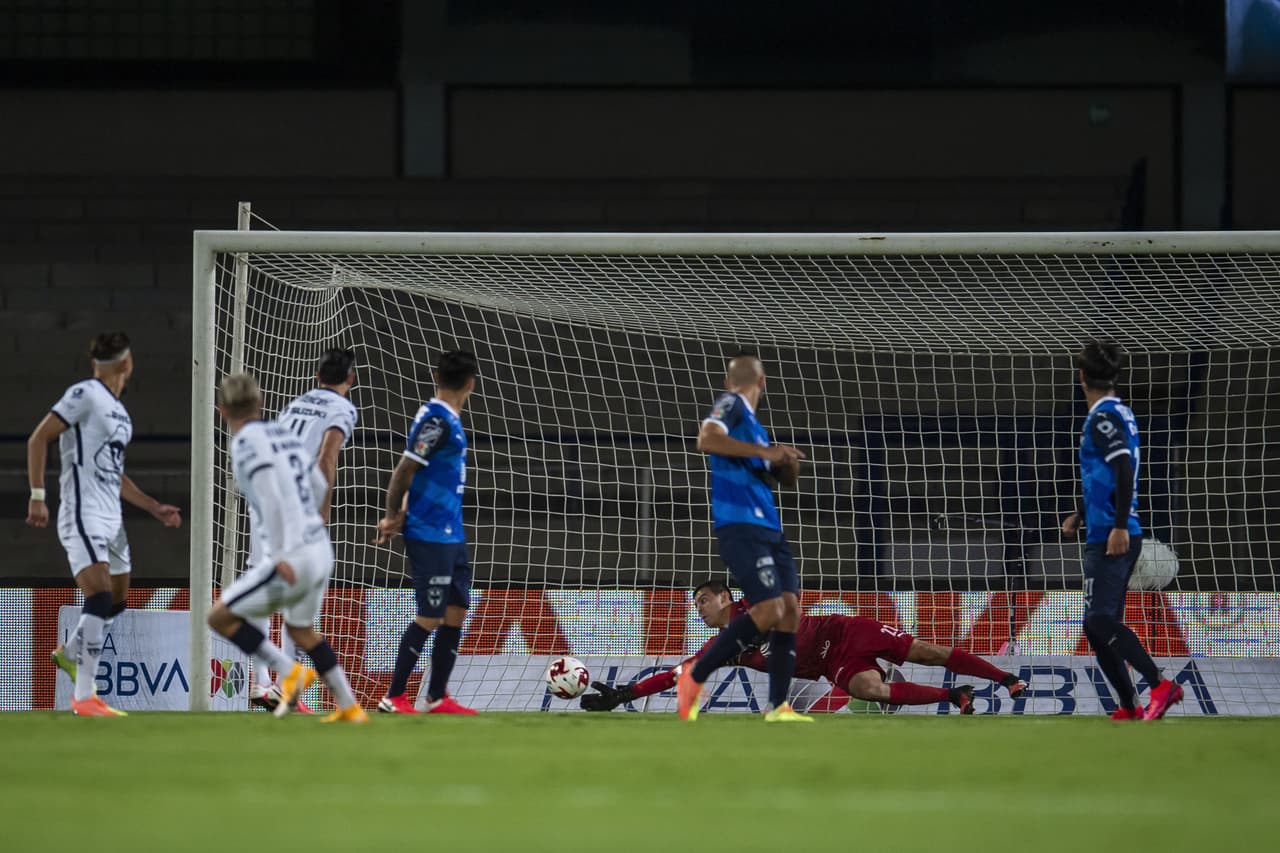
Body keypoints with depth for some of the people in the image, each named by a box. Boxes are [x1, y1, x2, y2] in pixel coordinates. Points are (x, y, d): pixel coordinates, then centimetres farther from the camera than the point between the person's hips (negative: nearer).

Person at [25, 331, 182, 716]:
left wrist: (155, 508, 22)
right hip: (83, 515, -9)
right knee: (100, 598, -20)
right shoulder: (85, 395, -9)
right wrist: (37, 496, -18)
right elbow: (38, 439, -12)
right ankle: (84, 697, -20)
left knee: (117, 603, 16)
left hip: (111, 518, 9)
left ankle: (69, 654, 41)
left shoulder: (118, 410, 18)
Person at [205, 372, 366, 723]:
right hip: (321, 550, 8)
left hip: (292, 560, -8)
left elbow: (271, 497, -20)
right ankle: (349, 707, 28)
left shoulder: (247, 442, -10)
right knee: (301, 629, 27)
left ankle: (288, 671, -6)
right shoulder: (285, 435, 13)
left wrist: (280, 556, -20)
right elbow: (317, 483, 26)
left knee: (220, 617, 1)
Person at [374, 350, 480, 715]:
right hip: (431, 535, -9)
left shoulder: (446, 419, 13)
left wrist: (399, 516, 4)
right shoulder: (437, 421, -17)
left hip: (451, 534, 9)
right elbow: (404, 472, -15)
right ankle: (394, 699, 2)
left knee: (456, 613, 9)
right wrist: (393, 518, -2)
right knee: (430, 617, -5)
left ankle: (438, 699, 15)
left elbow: (416, 473, 15)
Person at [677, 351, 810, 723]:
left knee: (790, 609, -1)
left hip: (769, 528, 9)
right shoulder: (731, 405, -2)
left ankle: (777, 706, 0)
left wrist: (787, 462, 6)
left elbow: (783, 477, 29)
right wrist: (764, 451, -26)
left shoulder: (754, 424, 22)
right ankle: (695, 676, -6)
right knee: (769, 610, -18)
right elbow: (707, 439, -23)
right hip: (740, 527, -9)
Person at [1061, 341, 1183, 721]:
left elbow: (1124, 469, -22)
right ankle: (1129, 708, 12)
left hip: (1110, 538, -10)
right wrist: (1081, 515, 35)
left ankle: (1161, 685, -22)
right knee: (1099, 625, 12)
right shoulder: (1121, 414, 17)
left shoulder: (1103, 417, -11)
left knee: (1100, 620, -15)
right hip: (1111, 536, 10)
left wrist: (1119, 526, -25)